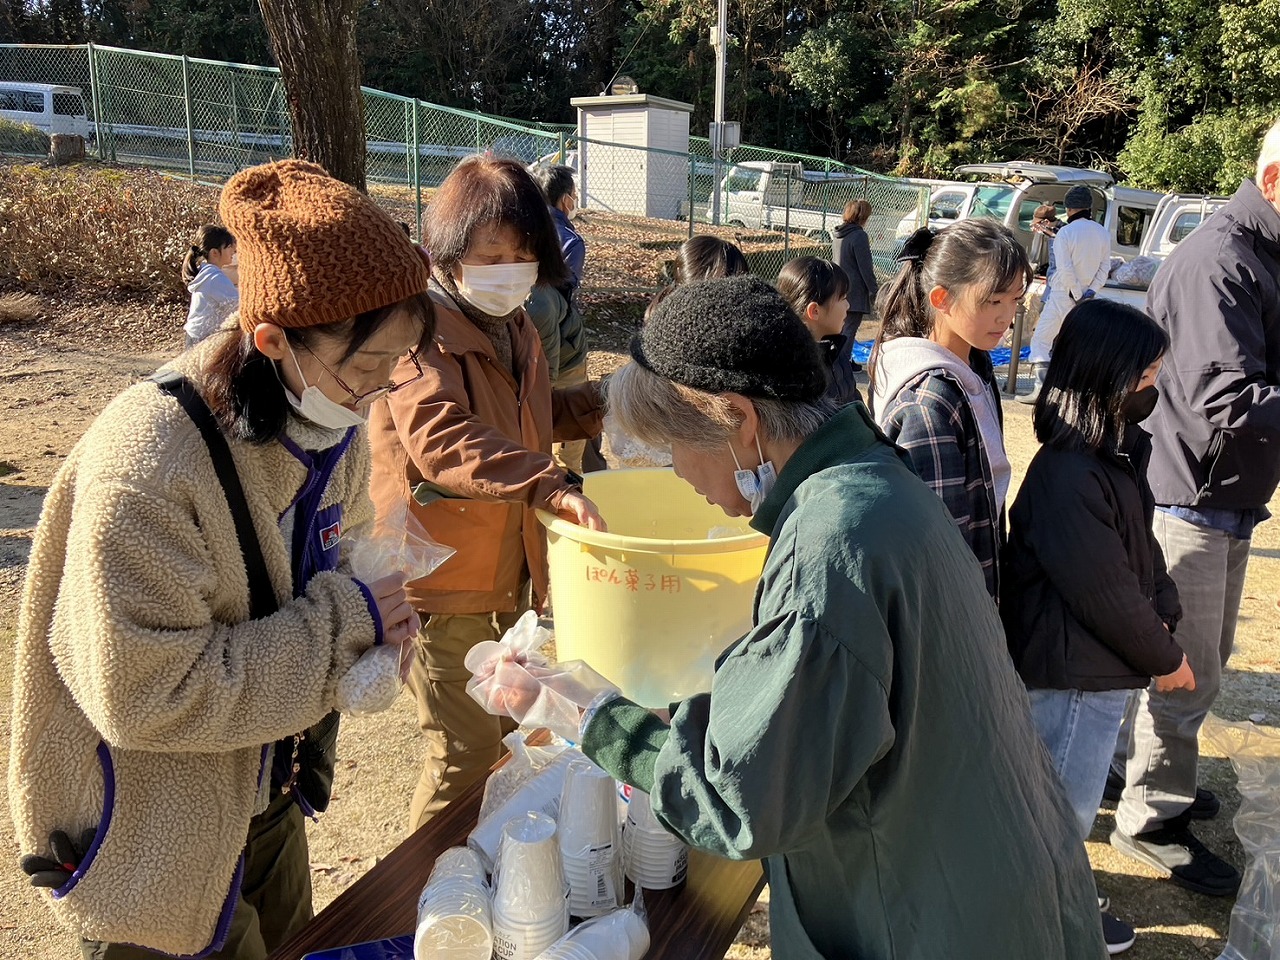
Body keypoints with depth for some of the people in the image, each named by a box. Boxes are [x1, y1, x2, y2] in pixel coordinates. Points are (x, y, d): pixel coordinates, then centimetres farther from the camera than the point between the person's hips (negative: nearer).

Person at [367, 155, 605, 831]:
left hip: (512, 575, 9)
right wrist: (552, 486, -46)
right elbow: (441, 439, -34)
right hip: (443, 580, -9)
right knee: (465, 758, -1)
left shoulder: (514, 328, 10)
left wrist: (601, 404, 7)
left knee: (513, 737, 21)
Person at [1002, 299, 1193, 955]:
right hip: (1076, 672, -9)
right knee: (1069, 802, 9)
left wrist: (1164, 615, -1)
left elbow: (1142, 550, 12)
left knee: (1071, 792, 25)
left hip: (1100, 662, 9)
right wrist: (1165, 658, -10)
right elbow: (1104, 591, -23)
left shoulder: (1114, 452, 3)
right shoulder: (1069, 475, -28)